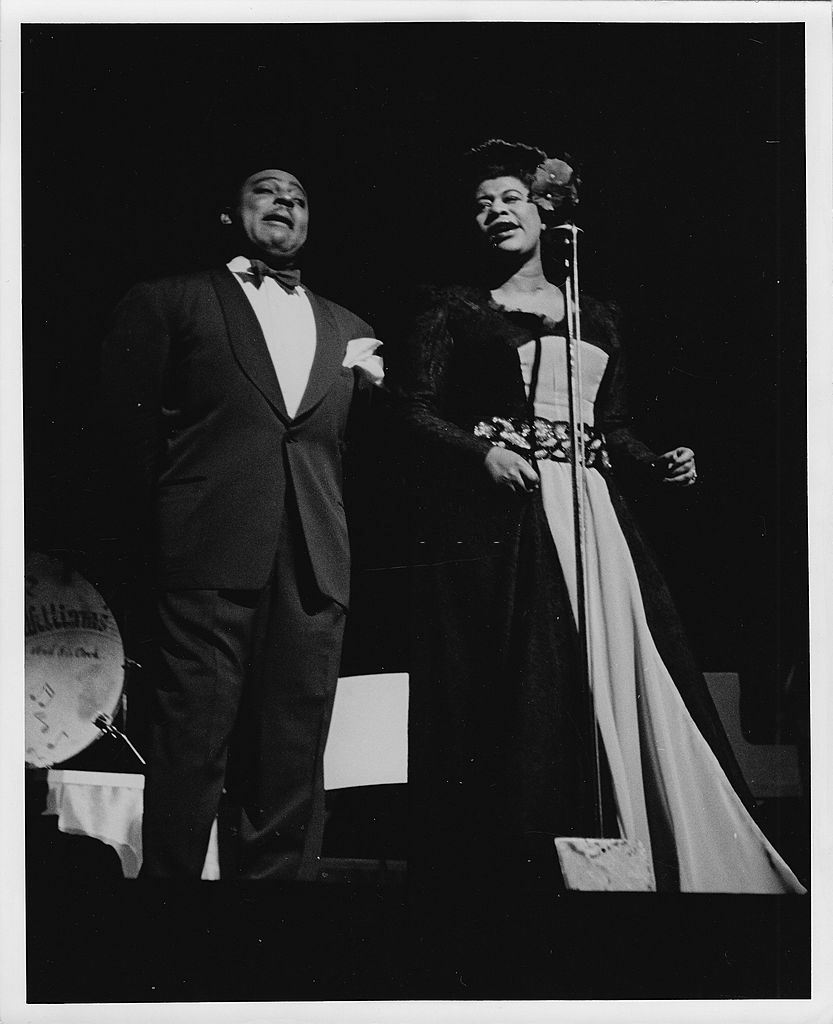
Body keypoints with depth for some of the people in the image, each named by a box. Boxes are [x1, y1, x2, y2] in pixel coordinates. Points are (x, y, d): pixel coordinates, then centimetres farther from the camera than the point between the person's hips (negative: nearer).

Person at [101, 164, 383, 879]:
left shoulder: (348, 330, 23)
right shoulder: (167, 303, 11)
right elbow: (129, 425, 9)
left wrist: (372, 388, 6)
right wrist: (170, 519, 5)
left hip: (314, 570, 4)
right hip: (208, 555, -4)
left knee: (294, 773, 4)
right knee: (191, 760, -6)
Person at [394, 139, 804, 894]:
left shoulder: (596, 317, 19)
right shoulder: (454, 310, 8)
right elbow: (416, 412, 0)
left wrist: (657, 463, 2)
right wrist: (483, 452, -15)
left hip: (589, 518, 4)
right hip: (496, 520, -4)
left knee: (614, 683, -3)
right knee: (509, 694, -9)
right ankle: (500, 869, -3)